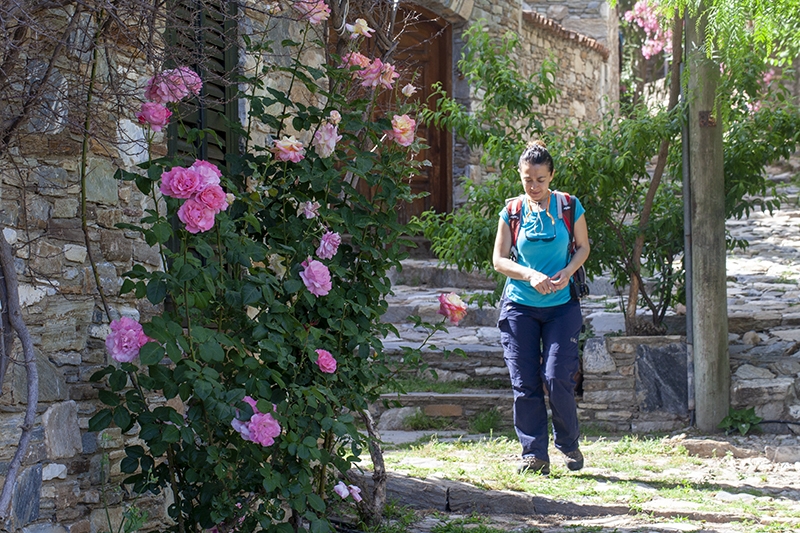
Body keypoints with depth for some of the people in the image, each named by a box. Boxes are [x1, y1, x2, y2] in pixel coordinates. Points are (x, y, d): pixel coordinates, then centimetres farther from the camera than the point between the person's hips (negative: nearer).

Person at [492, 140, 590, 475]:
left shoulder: (569, 206, 0)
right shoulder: (512, 211, 2)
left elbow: (583, 247, 10)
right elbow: (499, 259, 3)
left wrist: (567, 272, -10)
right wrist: (530, 275, -13)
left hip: (561, 306, -1)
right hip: (520, 306, 1)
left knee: (557, 378, -11)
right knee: (524, 383, -1)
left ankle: (569, 444, 13)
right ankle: (534, 455, 8)